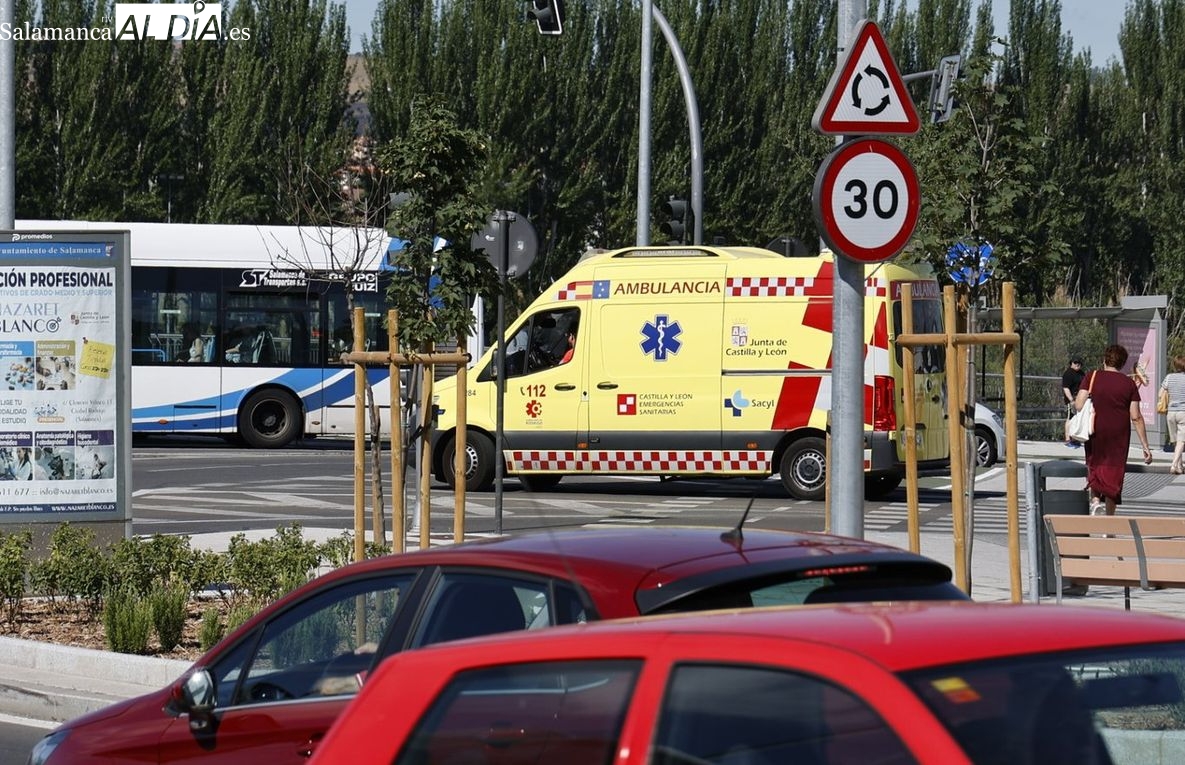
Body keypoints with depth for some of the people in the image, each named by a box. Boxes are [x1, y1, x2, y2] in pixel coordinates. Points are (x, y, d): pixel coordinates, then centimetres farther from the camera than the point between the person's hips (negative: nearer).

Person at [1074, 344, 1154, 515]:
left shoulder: (1092, 377, -3)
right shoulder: (1129, 383, -1)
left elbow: (1079, 405, -12)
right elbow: (1136, 417, -4)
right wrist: (1146, 446, -1)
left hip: (1096, 433, 0)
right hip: (1119, 437, 0)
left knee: (1095, 469, 15)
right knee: (1114, 474, 8)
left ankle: (1095, 501, -12)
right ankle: (1109, 517, 9)